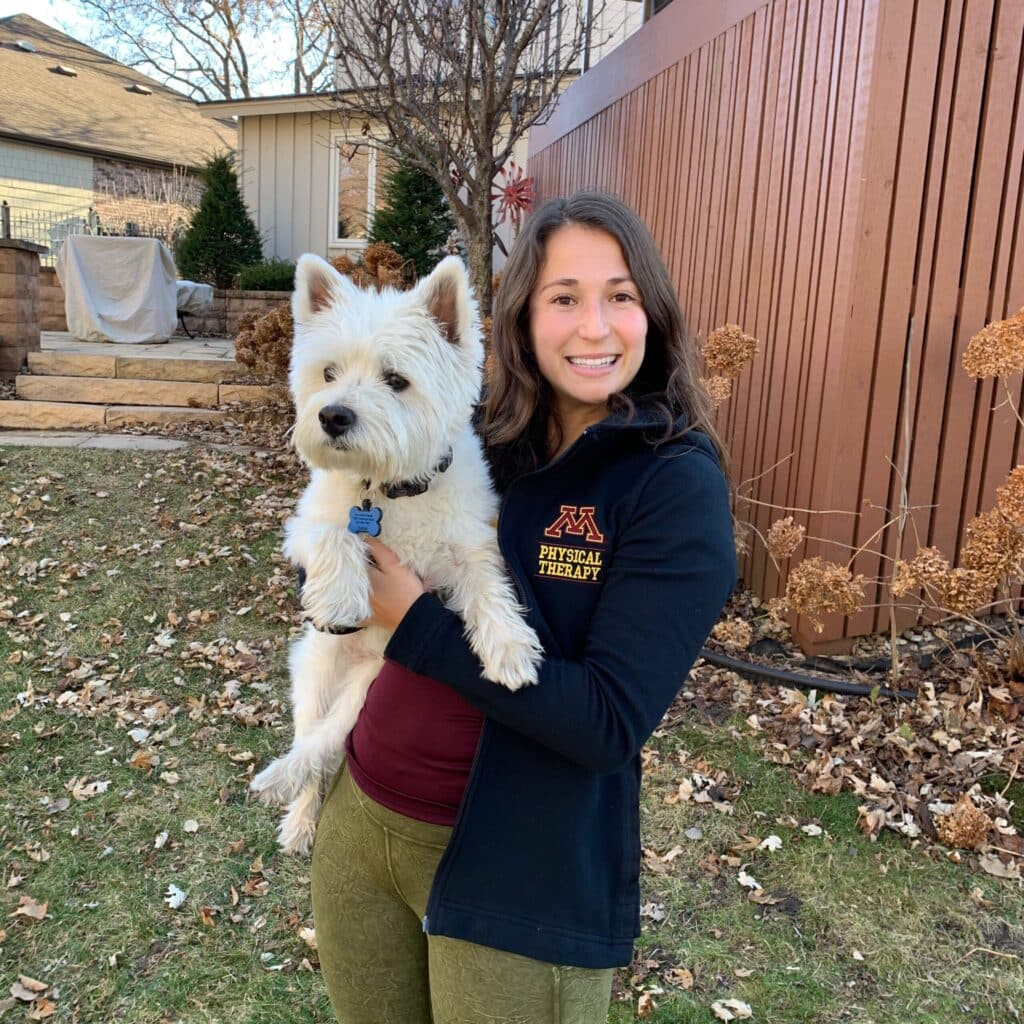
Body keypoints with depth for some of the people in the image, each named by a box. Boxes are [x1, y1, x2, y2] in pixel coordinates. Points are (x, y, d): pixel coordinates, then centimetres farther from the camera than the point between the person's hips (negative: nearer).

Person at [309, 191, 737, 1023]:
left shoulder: (678, 485, -17)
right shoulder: (484, 444, -2)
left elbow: (610, 724, -23)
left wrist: (417, 624, -21)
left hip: (517, 868, -5)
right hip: (360, 816, 6)